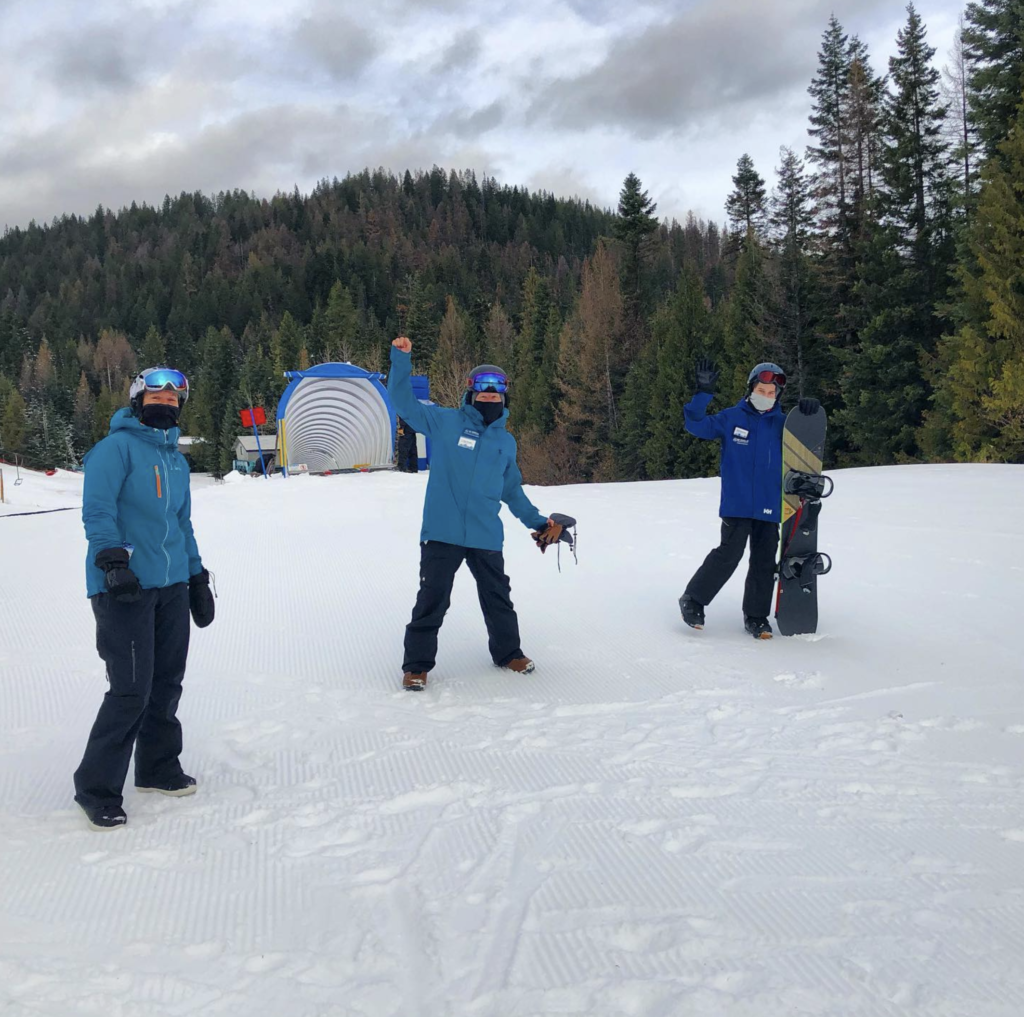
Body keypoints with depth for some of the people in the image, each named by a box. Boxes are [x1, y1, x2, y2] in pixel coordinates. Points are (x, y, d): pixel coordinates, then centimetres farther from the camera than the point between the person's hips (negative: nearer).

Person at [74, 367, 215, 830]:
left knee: (167, 683, 13)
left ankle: (158, 768, 30)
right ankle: (96, 788, 6)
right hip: (124, 588, -8)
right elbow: (97, 510, -15)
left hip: (172, 587, 8)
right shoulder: (116, 448, -6)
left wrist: (198, 578, 23)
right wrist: (112, 560, -27)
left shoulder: (176, 459, 18)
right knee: (131, 689, -8)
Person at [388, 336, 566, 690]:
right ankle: (417, 664, 15)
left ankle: (508, 652, 36)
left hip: (486, 537, 4)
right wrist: (401, 360, -16)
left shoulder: (506, 442, 13)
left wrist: (538, 522, 18)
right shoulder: (446, 423, 1)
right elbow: (405, 401, -4)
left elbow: (513, 491, 21)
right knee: (432, 599, 1)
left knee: (498, 598, 15)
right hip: (441, 534, -3)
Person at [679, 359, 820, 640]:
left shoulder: (781, 424, 9)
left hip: (769, 506, 4)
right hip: (737, 503, -4)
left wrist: (811, 411, -13)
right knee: (729, 553, -11)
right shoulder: (731, 417, 2)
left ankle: (756, 616, 17)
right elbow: (697, 426, -4)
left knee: (764, 562, 6)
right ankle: (693, 600, 6)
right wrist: (704, 392, -17)